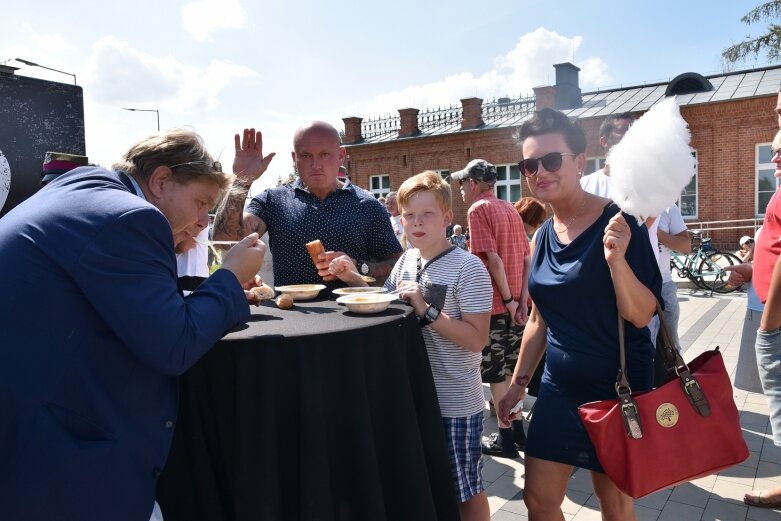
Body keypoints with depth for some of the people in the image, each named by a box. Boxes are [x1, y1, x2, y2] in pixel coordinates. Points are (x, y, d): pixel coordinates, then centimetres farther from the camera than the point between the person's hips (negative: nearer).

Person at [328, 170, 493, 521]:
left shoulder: (468, 268, -17)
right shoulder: (406, 261, 3)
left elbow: (476, 339, -21)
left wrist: (426, 310, -27)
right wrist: (354, 280, 0)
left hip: (455, 402, -6)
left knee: (466, 490, 12)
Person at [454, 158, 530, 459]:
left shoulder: (478, 209, -10)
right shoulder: (510, 210, 12)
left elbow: (493, 259, -19)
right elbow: (525, 259, 8)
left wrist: (508, 300, -14)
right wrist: (521, 302, 5)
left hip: (494, 305, -8)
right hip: (514, 304, 8)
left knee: (496, 374, 3)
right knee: (511, 370, 17)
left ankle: (505, 438, 13)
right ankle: (517, 429, 27)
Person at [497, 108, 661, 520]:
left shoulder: (618, 224, -14)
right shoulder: (543, 236, 3)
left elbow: (641, 315, -17)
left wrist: (617, 259, -33)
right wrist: (518, 382, 13)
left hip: (617, 389, -5)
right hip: (559, 389, 5)